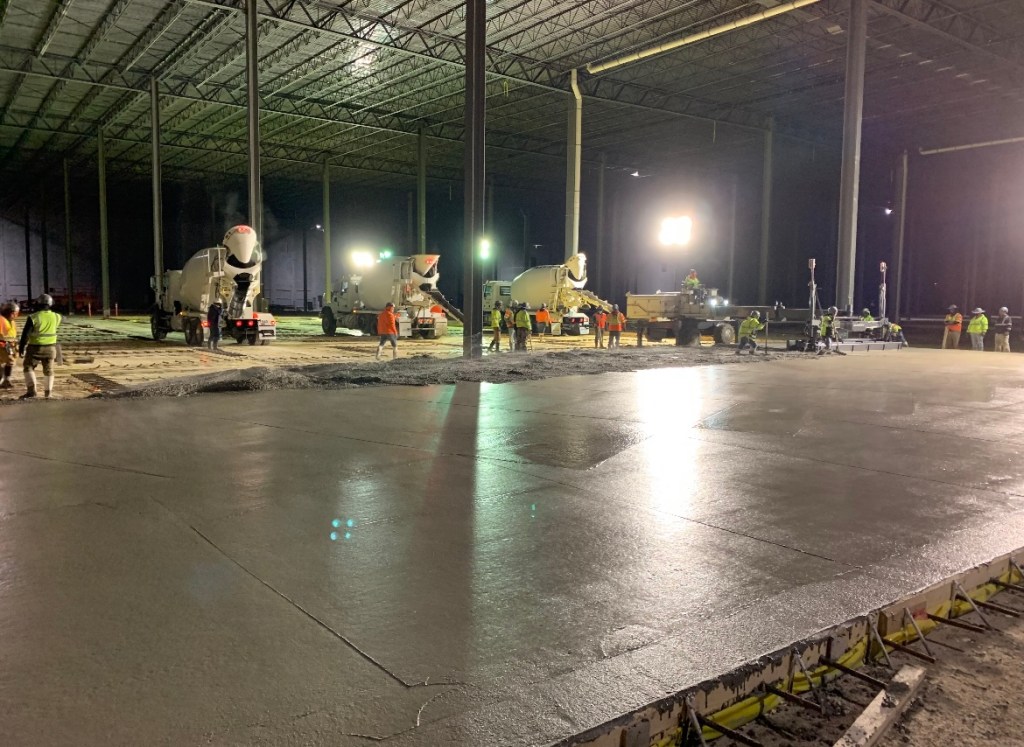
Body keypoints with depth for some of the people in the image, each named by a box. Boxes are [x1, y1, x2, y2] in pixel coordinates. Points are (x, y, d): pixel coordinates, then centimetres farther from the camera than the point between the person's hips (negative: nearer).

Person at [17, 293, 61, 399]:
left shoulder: (33, 317, -16)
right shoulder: (56, 317, -5)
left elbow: (25, 335, -12)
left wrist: (21, 348, -3)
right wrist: (50, 311, 19)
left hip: (35, 348, -3)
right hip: (50, 348, 3)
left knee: (28, 367, 14)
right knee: (48, 370, 17)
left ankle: (31, 390, 3)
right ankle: (48, 392, 21)